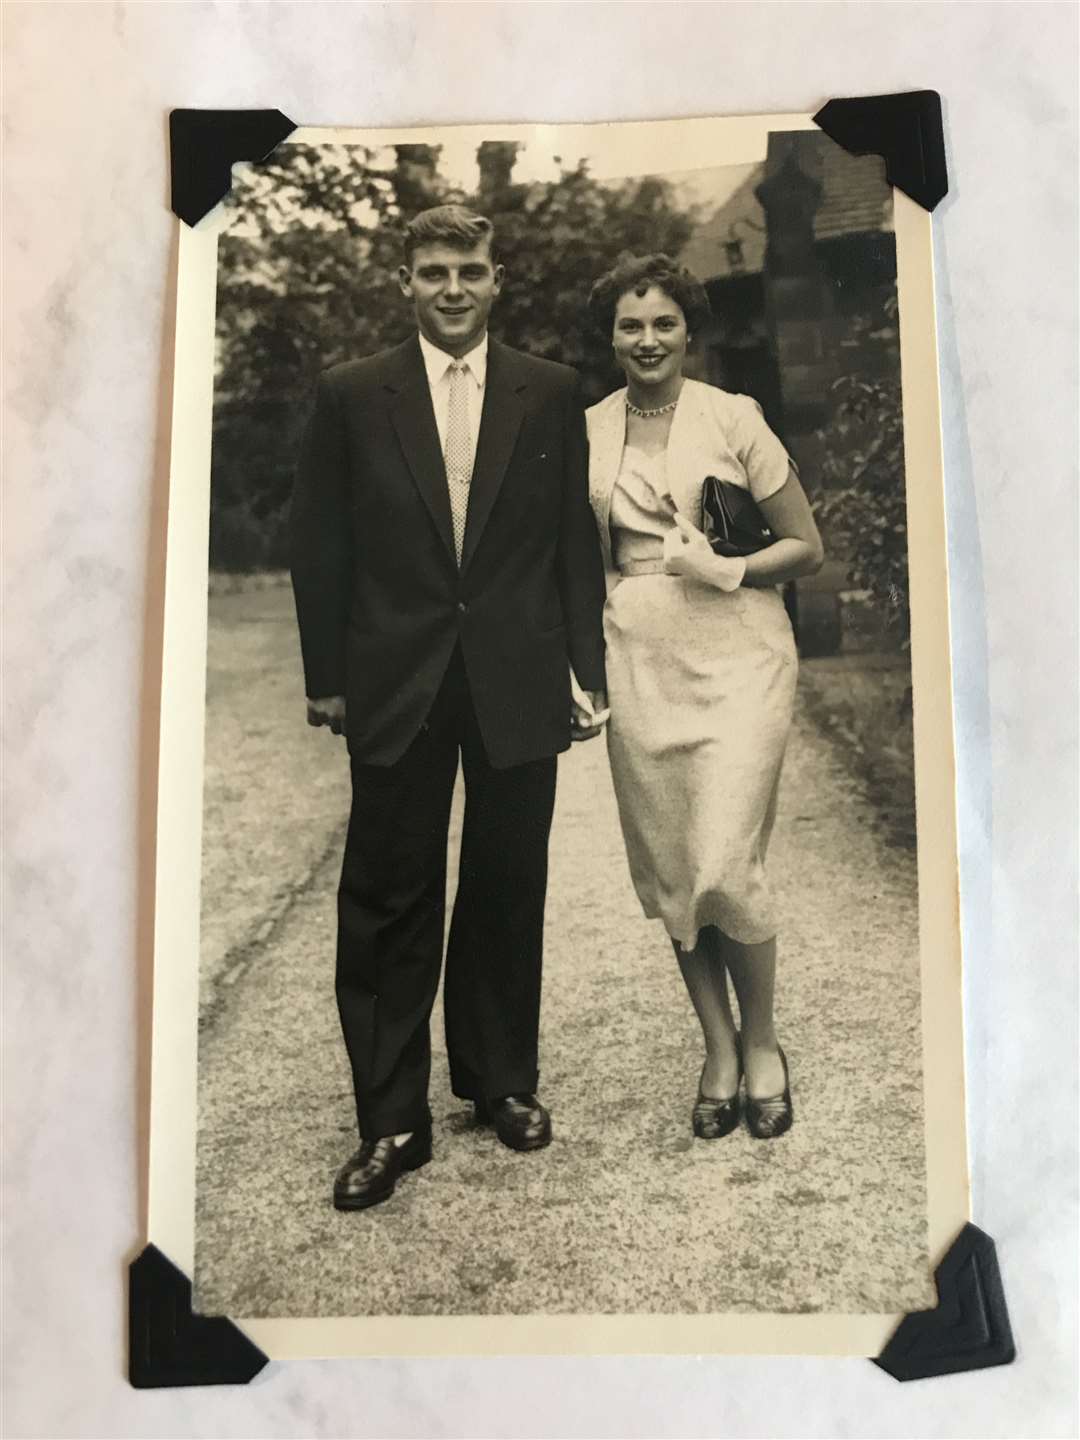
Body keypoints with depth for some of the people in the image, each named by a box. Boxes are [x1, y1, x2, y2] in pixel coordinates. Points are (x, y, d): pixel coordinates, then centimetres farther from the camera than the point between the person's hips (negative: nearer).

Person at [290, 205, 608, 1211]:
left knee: (507, 893, 12)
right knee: (389, 906, 3)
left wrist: (586, 669, 1)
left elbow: (575, 539, 5)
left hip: (520, 683, 1)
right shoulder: (351, 395, 3)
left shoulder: (549, 393, 6)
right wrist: (327, 677, 1)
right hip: (397, 686, -1)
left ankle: (501, 1080, 31)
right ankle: (391, 1121, 17)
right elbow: (318, 546, 3)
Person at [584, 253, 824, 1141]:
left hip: (736, 657, -3)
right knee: (668, 872, 7)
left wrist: (727, 570, -15)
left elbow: (807, 547, 1)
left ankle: (761, 1042, 17)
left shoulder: (734, 417, -1)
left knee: (725, 868, -10)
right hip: (639, 662, 4)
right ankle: (718, 1051, 26)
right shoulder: (587, 432, 9)